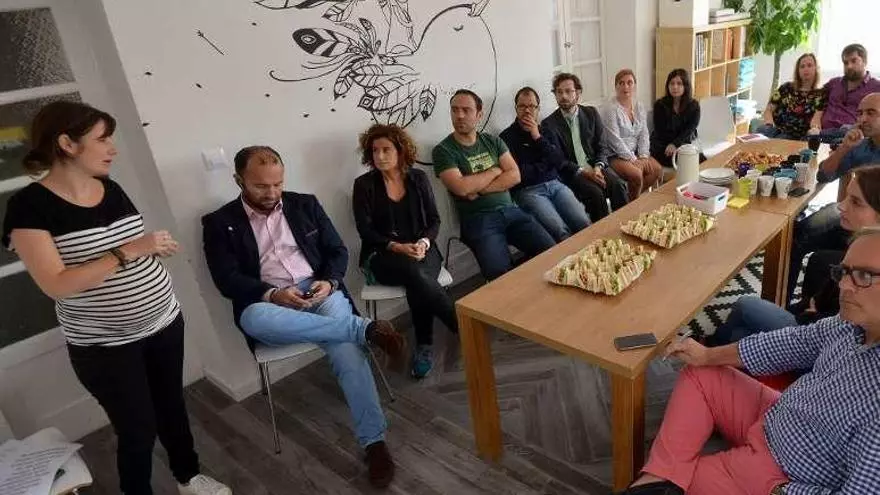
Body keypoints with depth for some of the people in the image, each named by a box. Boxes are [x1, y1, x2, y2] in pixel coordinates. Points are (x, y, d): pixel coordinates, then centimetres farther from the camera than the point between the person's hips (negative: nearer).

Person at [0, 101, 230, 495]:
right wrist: (129, 251, -25)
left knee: (172, 406, 20)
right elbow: (55, 284, -23)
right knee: (138, 428, 7)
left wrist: (156, 247, -5)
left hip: (164, 323, 6)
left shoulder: (111, 189, 4)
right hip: (105, 346, -6)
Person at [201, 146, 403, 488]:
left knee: (347, 350, -28)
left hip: (320, 292, 1)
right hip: (268, 303, 0)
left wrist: (330, 282, -9)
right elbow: (228, 280, -2)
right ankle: (365, 328, -31)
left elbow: (338, 250, 12)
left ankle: (374, 441, -19)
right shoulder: (219, 223, 6)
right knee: (253, 318, -38)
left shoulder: (305, 204, 13)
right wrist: (272, 294, -19)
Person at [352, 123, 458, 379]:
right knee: (415, 273, -35)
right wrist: (396, 247, -17)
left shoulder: (418, 178, 9)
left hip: (421, 249, 2)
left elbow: (434, 220, 7)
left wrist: (424, 242, -14)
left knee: (417, 282, -34)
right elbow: (365, 231, -3)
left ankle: (424, 346, -19)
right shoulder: (364, 184, 3)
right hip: (382, 255, -2)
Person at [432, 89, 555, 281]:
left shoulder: (493, 141, 15)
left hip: (510, 210, 5)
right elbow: (461, 188, -15)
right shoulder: (443, 150, 0)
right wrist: (494, 171, 0)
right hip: (478, 219, -4)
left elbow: (514, 176, 4)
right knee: (501, 274, -30)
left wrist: (479, 190, -9)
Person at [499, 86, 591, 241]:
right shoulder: (507, 136, 0)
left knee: (584, 223, -19)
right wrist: (545, 164, 5)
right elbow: (517, 173, -9)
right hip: (528, 191, -5)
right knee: (560, 230, -28)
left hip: (555, 184, 5)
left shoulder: (545, 130, 18)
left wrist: (538, 137, -4)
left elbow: (559, 161, 5)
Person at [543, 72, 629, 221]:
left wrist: (598, 167, -11)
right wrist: (585, 172, -18)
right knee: (595, 193, -29)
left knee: (619, 185, -23)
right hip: (571, 173, -3)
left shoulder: (591, 113, 11)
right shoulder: (549, 124, -2)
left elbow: (600, 147, 10)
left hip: (595, 167, 4)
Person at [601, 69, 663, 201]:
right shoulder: (610, 109, -14)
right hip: (614, 156, -7)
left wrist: (643, 157, -8)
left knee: (657, 169, -10)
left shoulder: (639, 107, 9)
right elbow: (615, 141, -19)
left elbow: (644, 134, 7)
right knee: (636, 174, -27)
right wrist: (634, 160, -18)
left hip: (635, 153, 8)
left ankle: (635, 197, 7)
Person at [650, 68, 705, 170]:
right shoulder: (660, 105, -2)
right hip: (662, 147, -3)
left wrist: (675, 144, -26)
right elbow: (660, 132, -4)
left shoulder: (694, 106, 3)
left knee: (703, 162, -24)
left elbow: (690, 130, -8)